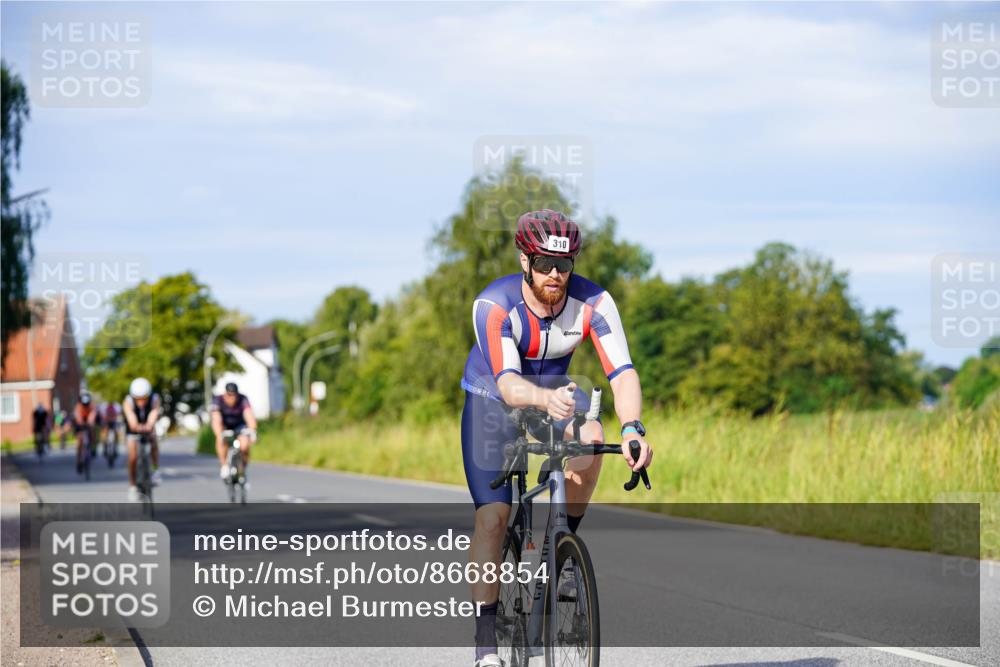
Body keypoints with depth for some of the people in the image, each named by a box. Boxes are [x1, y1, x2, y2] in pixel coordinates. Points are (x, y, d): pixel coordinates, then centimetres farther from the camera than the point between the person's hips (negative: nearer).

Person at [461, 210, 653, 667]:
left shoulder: (593, 303, -24)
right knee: (491, 517, -16)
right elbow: (507, 382, -42)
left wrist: (633, 429, -51)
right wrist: (543, 399, -64)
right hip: (492, 398, -2)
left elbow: (622, 372, -32)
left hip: (555, 389, 2)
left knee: (591, 437, -33)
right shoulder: (494, 304, -30)